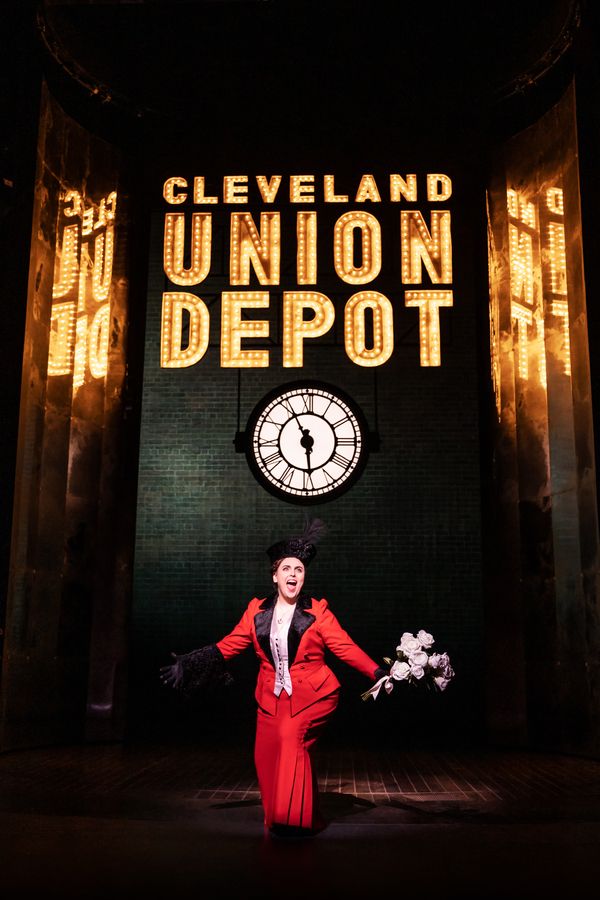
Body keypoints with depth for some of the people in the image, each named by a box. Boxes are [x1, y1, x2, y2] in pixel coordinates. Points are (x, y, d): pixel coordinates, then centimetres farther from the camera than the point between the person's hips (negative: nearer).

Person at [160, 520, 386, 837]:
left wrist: (379, 673, -19)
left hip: (311, 695, -4)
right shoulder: (257, 611, 6)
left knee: (291, 739, -23)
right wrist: (189, 664, 0)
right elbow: (229, 644, 7)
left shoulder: (317, 611, -2)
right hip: (272, 698, 4)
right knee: (267, 756, -3)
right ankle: (276, 820, 16)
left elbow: (345, 647, -7)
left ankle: (296, 819, -10)